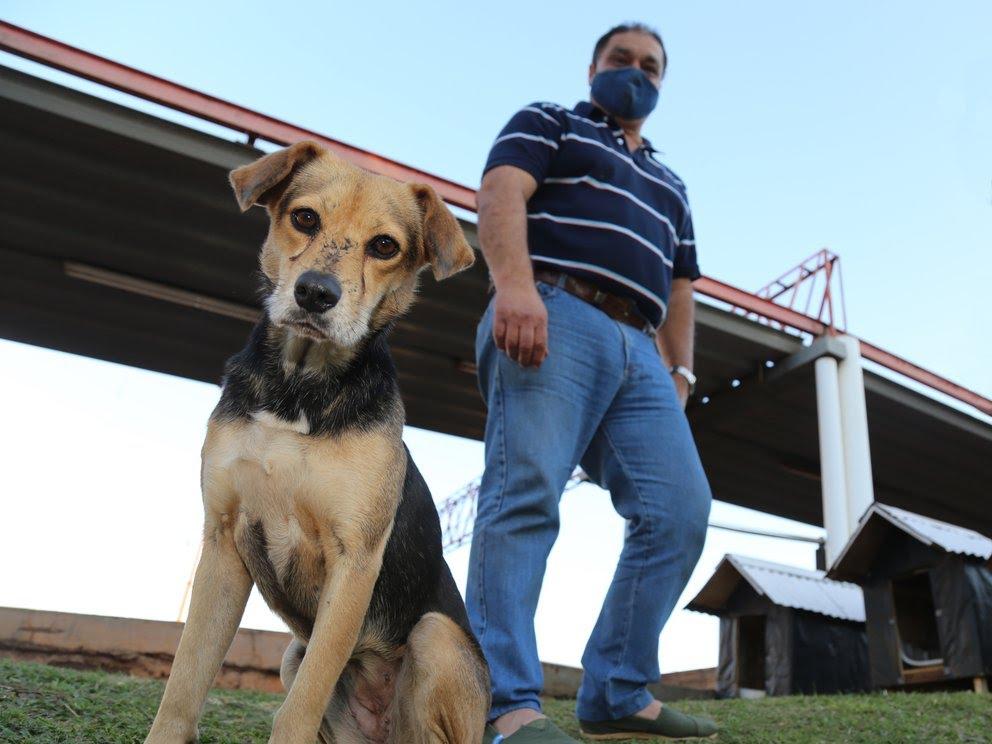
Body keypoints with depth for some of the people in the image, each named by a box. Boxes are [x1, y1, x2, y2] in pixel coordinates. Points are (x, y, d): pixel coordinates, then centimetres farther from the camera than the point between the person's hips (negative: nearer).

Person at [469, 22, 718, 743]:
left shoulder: (670, 186, 37)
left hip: (638, 350, 6)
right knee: (526, 492, -21)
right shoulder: (548, 123, 19)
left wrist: (680, 370, 14)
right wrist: (516, 282, -21)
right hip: (554, 318, -6)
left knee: (680, 509, -9)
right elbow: (502, 192, -2)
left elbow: (680, 285, 31)